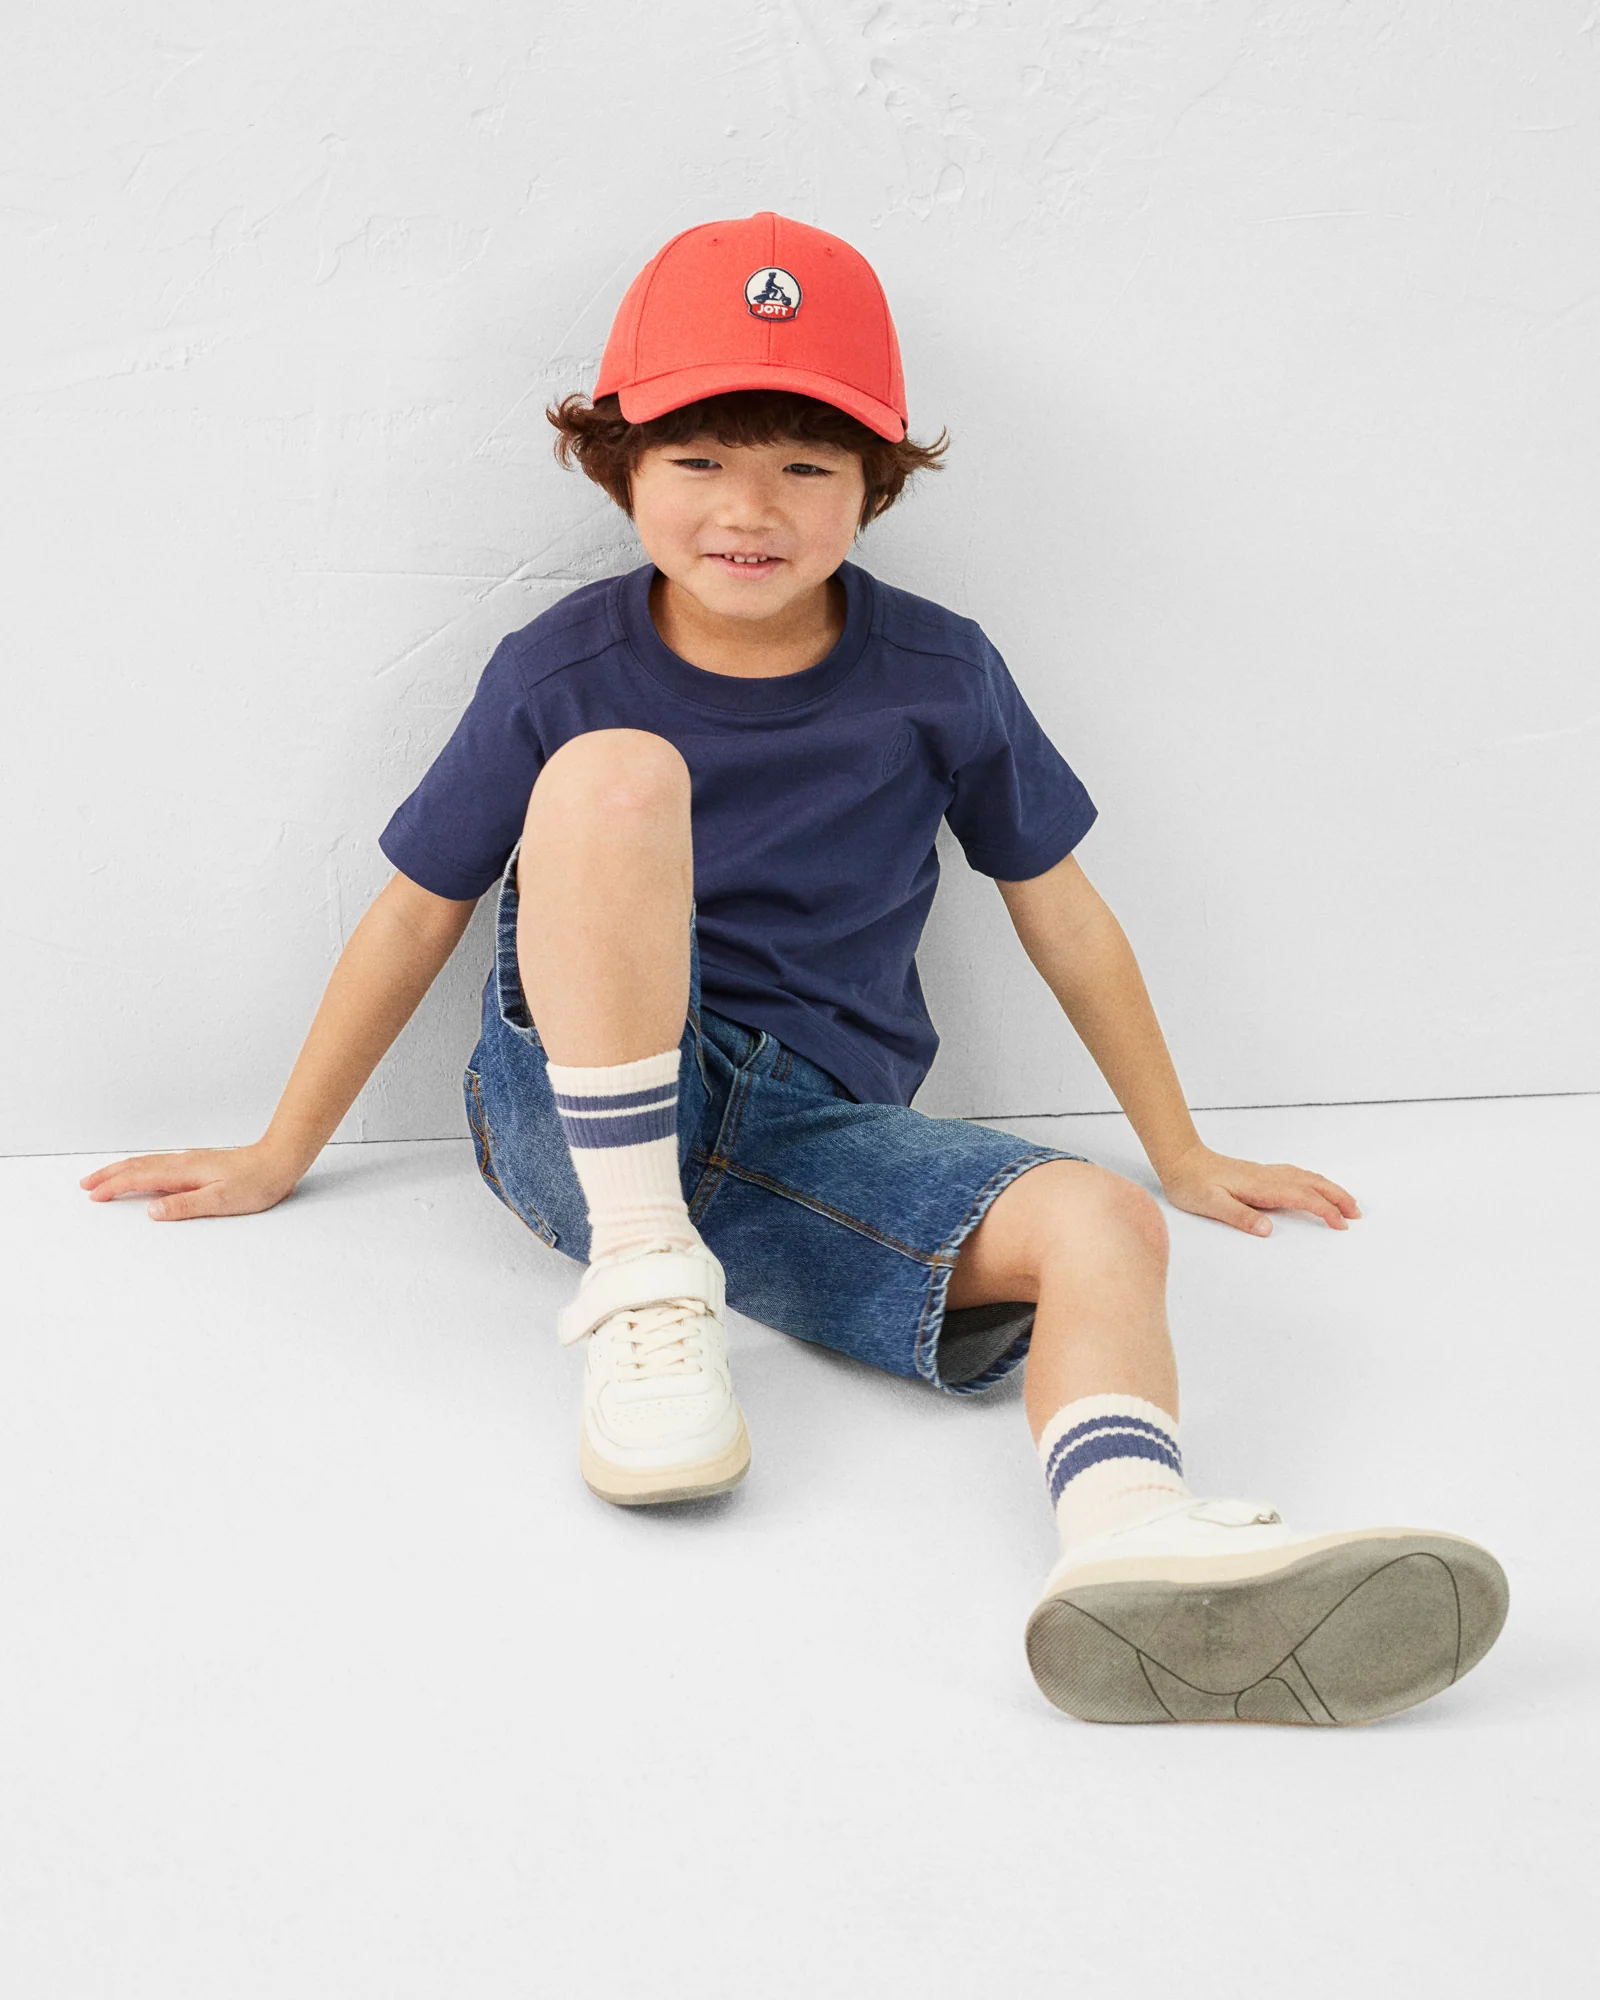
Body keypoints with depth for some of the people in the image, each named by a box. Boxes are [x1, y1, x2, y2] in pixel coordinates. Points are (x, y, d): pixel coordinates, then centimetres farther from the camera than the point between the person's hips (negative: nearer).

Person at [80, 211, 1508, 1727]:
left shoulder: (938, 676, 3)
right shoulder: (560, 674, 0)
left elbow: (1059, 908, 13)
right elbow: (419, 911, 8)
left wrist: (1184, 1158, 19)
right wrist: (282, 1153, 15)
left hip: (814, 1127, 2)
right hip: (578, 1108, -1)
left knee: (1099, 1222, -28)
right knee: (616, 773, -29)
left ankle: (1129, 1538, -59)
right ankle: (642, 1289, -28)